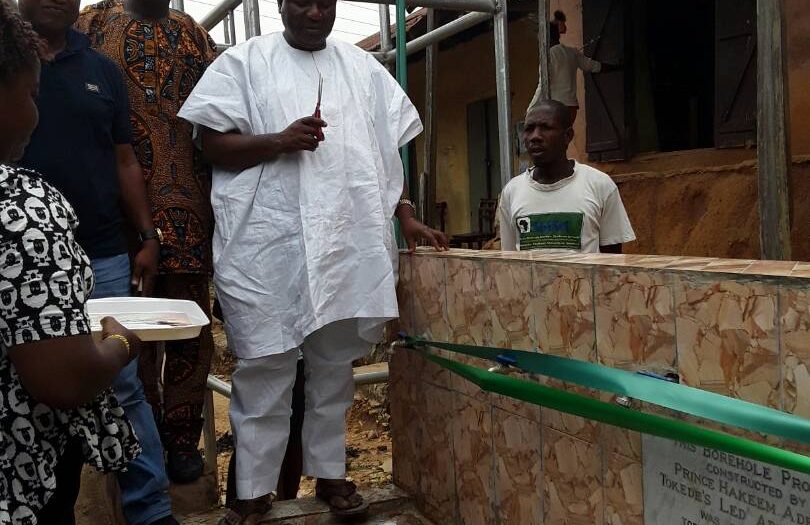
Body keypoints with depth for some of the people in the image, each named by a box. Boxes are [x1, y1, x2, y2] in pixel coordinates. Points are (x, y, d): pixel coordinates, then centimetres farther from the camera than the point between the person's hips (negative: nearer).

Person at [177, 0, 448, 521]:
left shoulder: (363, 67, 17)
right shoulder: (245, 61, 6)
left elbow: (386, 149, 17)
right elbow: (213, 142, -1)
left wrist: (406, 216, 7)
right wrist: (281, 140, -15)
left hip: (347, 240, 3)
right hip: (266, 243, -3)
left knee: (334, 363, 11)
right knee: (264, 366, 1)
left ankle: (331, 473, 24)